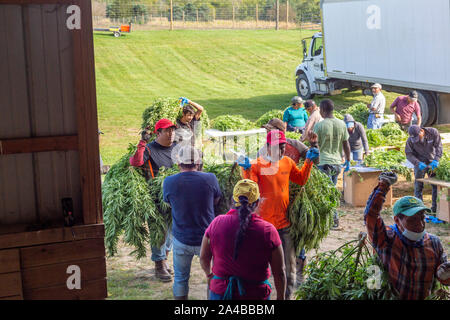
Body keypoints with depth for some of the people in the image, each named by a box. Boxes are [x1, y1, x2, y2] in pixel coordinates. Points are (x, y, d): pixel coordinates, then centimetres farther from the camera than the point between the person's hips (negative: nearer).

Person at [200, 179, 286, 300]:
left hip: (220, 293, 1)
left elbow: (204, 258, 3)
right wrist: (280, 297, 8)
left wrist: (209, 274, 23)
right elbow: (279, 272, -8)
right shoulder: (268, 230, -15)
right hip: (256, 295, -1)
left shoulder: (217, 223, -11)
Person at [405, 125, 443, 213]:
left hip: (432, 163, 1)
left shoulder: (433, 132, -18)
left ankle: (435, 207, 16)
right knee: (418, 185, -2)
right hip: (420, 163, -1)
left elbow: (438, 147, -18)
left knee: (436, 184, 5)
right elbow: (409, 154, -15)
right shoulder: (410, 140, -19)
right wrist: (418, 163, -31)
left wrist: (436, 160, -32)